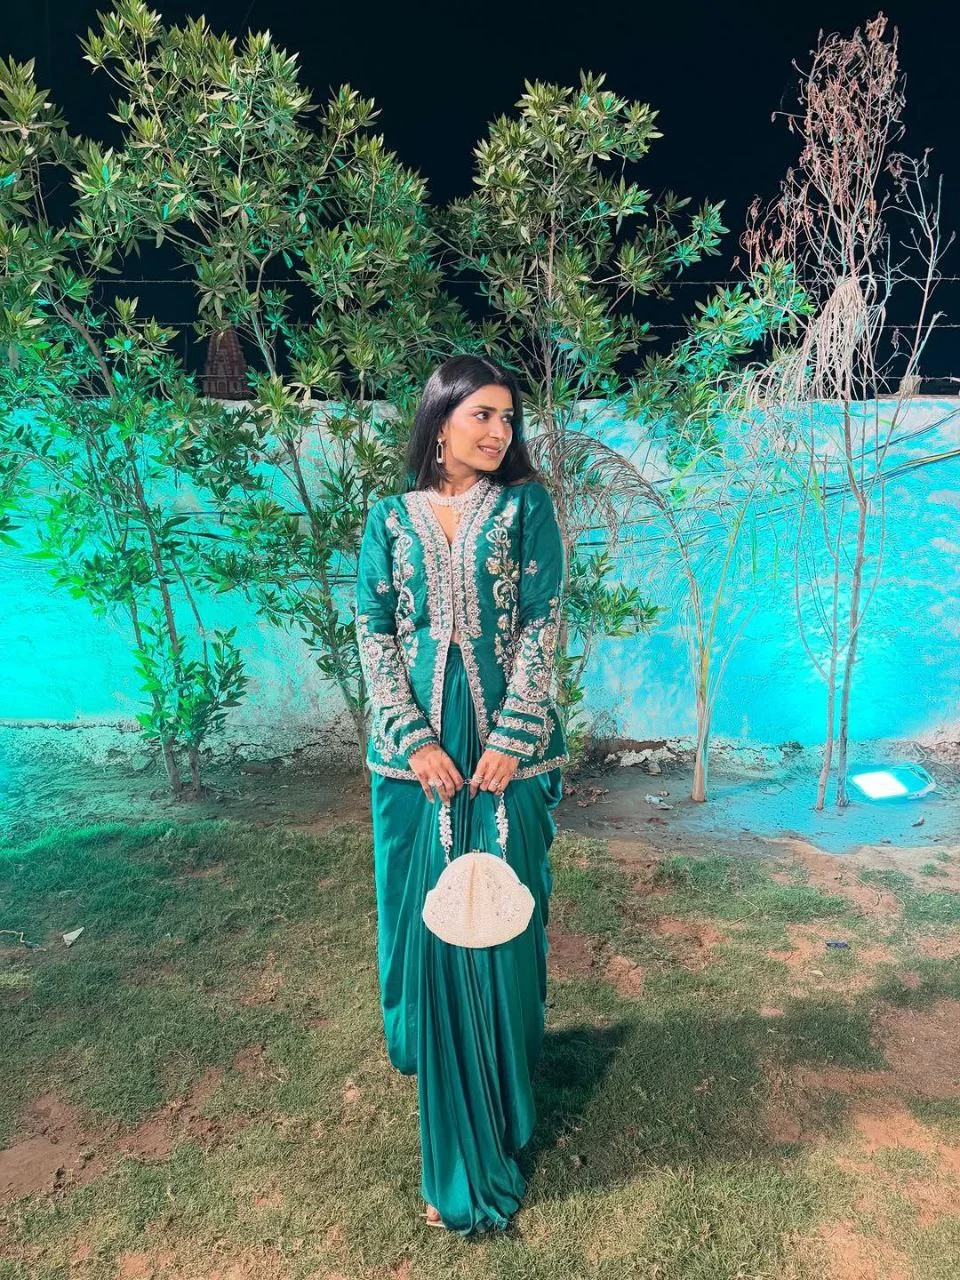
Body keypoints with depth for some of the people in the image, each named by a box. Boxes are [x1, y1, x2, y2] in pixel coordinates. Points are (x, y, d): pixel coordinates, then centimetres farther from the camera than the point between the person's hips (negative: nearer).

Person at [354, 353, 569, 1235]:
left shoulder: (526, 506, 1)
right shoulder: (391, 517, 4)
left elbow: (542, 625, -5)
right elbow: (373, 632, 0)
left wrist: (509, 739, -12)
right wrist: (415, 740, -10)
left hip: (507, 752, -1)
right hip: (416, 756, 1)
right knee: (425, 922, 11)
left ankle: (502, 1103, 30)